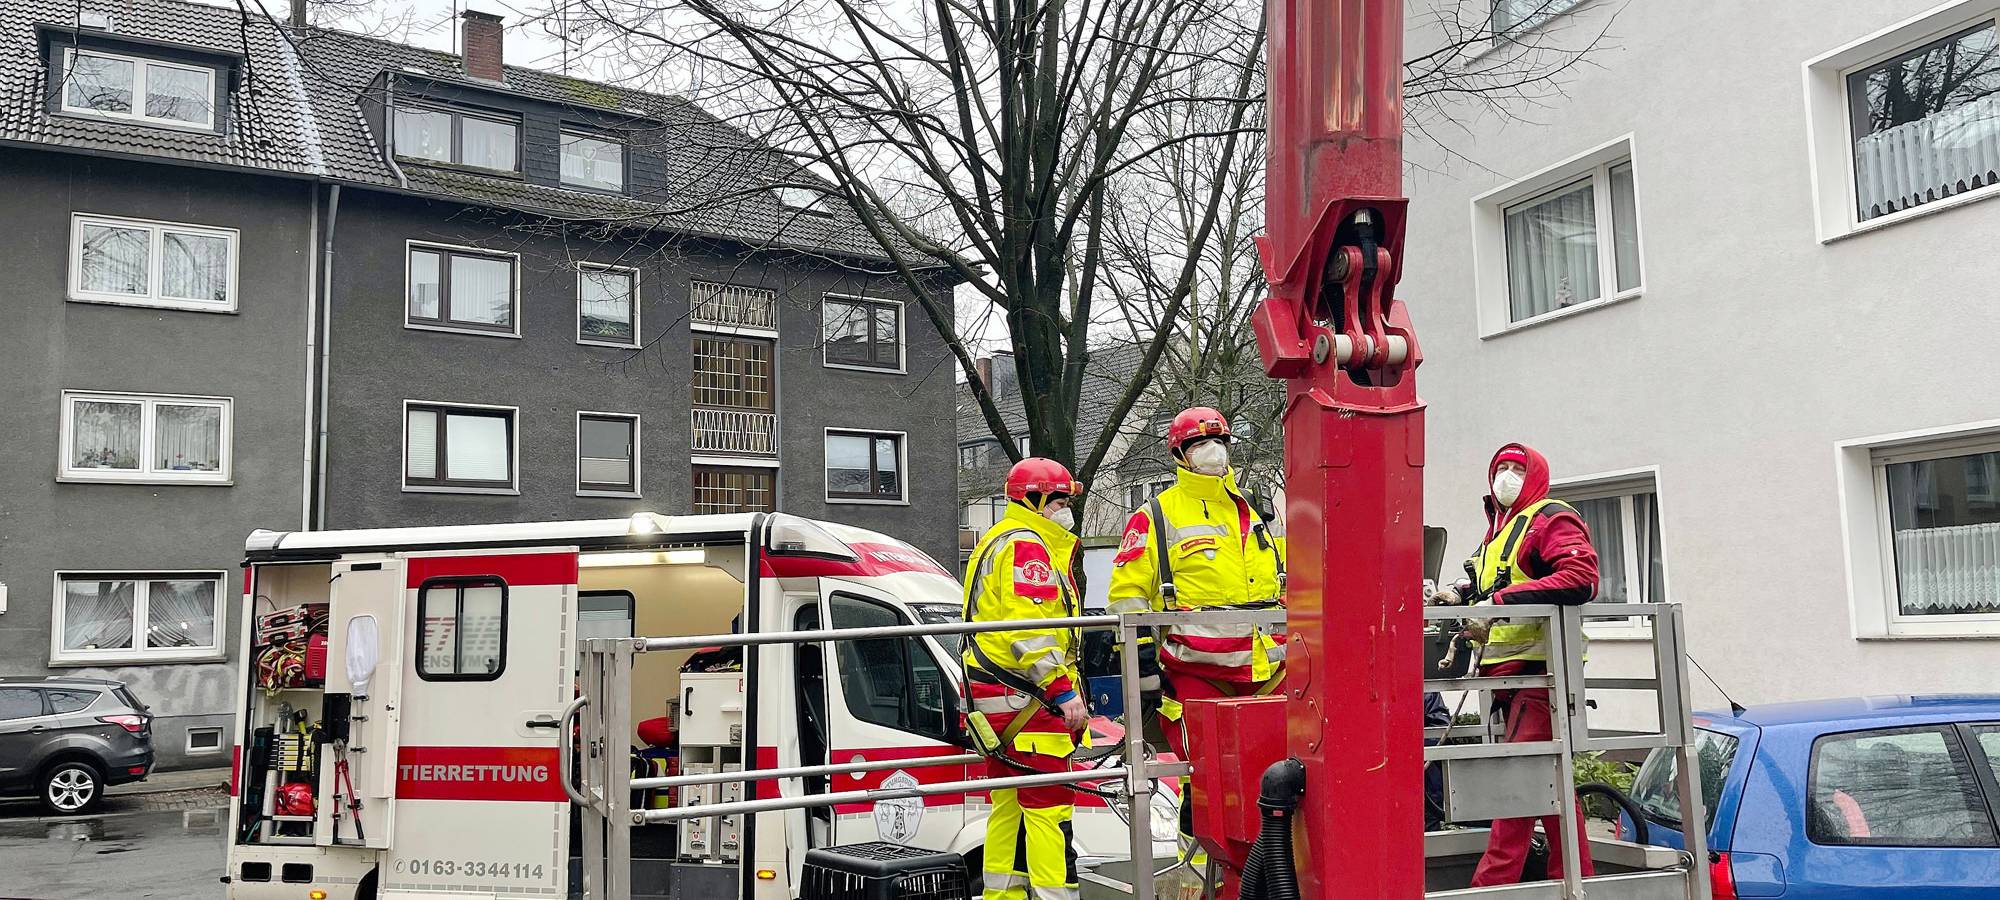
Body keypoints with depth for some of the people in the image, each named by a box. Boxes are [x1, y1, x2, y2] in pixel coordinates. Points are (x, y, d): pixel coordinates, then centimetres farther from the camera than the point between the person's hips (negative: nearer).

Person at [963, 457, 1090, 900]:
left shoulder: (1000, 541, 23)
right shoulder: (1025, 545, -11)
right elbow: (1030, 627, -22)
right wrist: (1064, 691, -22)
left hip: (996, 695, 11)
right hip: (1026, 697, -11)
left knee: (1011, 803, 15)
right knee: (1048, 802, -10)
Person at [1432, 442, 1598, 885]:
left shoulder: (1551, 519, -6)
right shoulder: (1497, 531, 23)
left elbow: (1582, 577, -21)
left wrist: (1501, 599, -23)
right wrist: (1461, 594, 11)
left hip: (1538, 666, -10)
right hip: (1508, 672, 10)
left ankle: (1492, 885, -10)